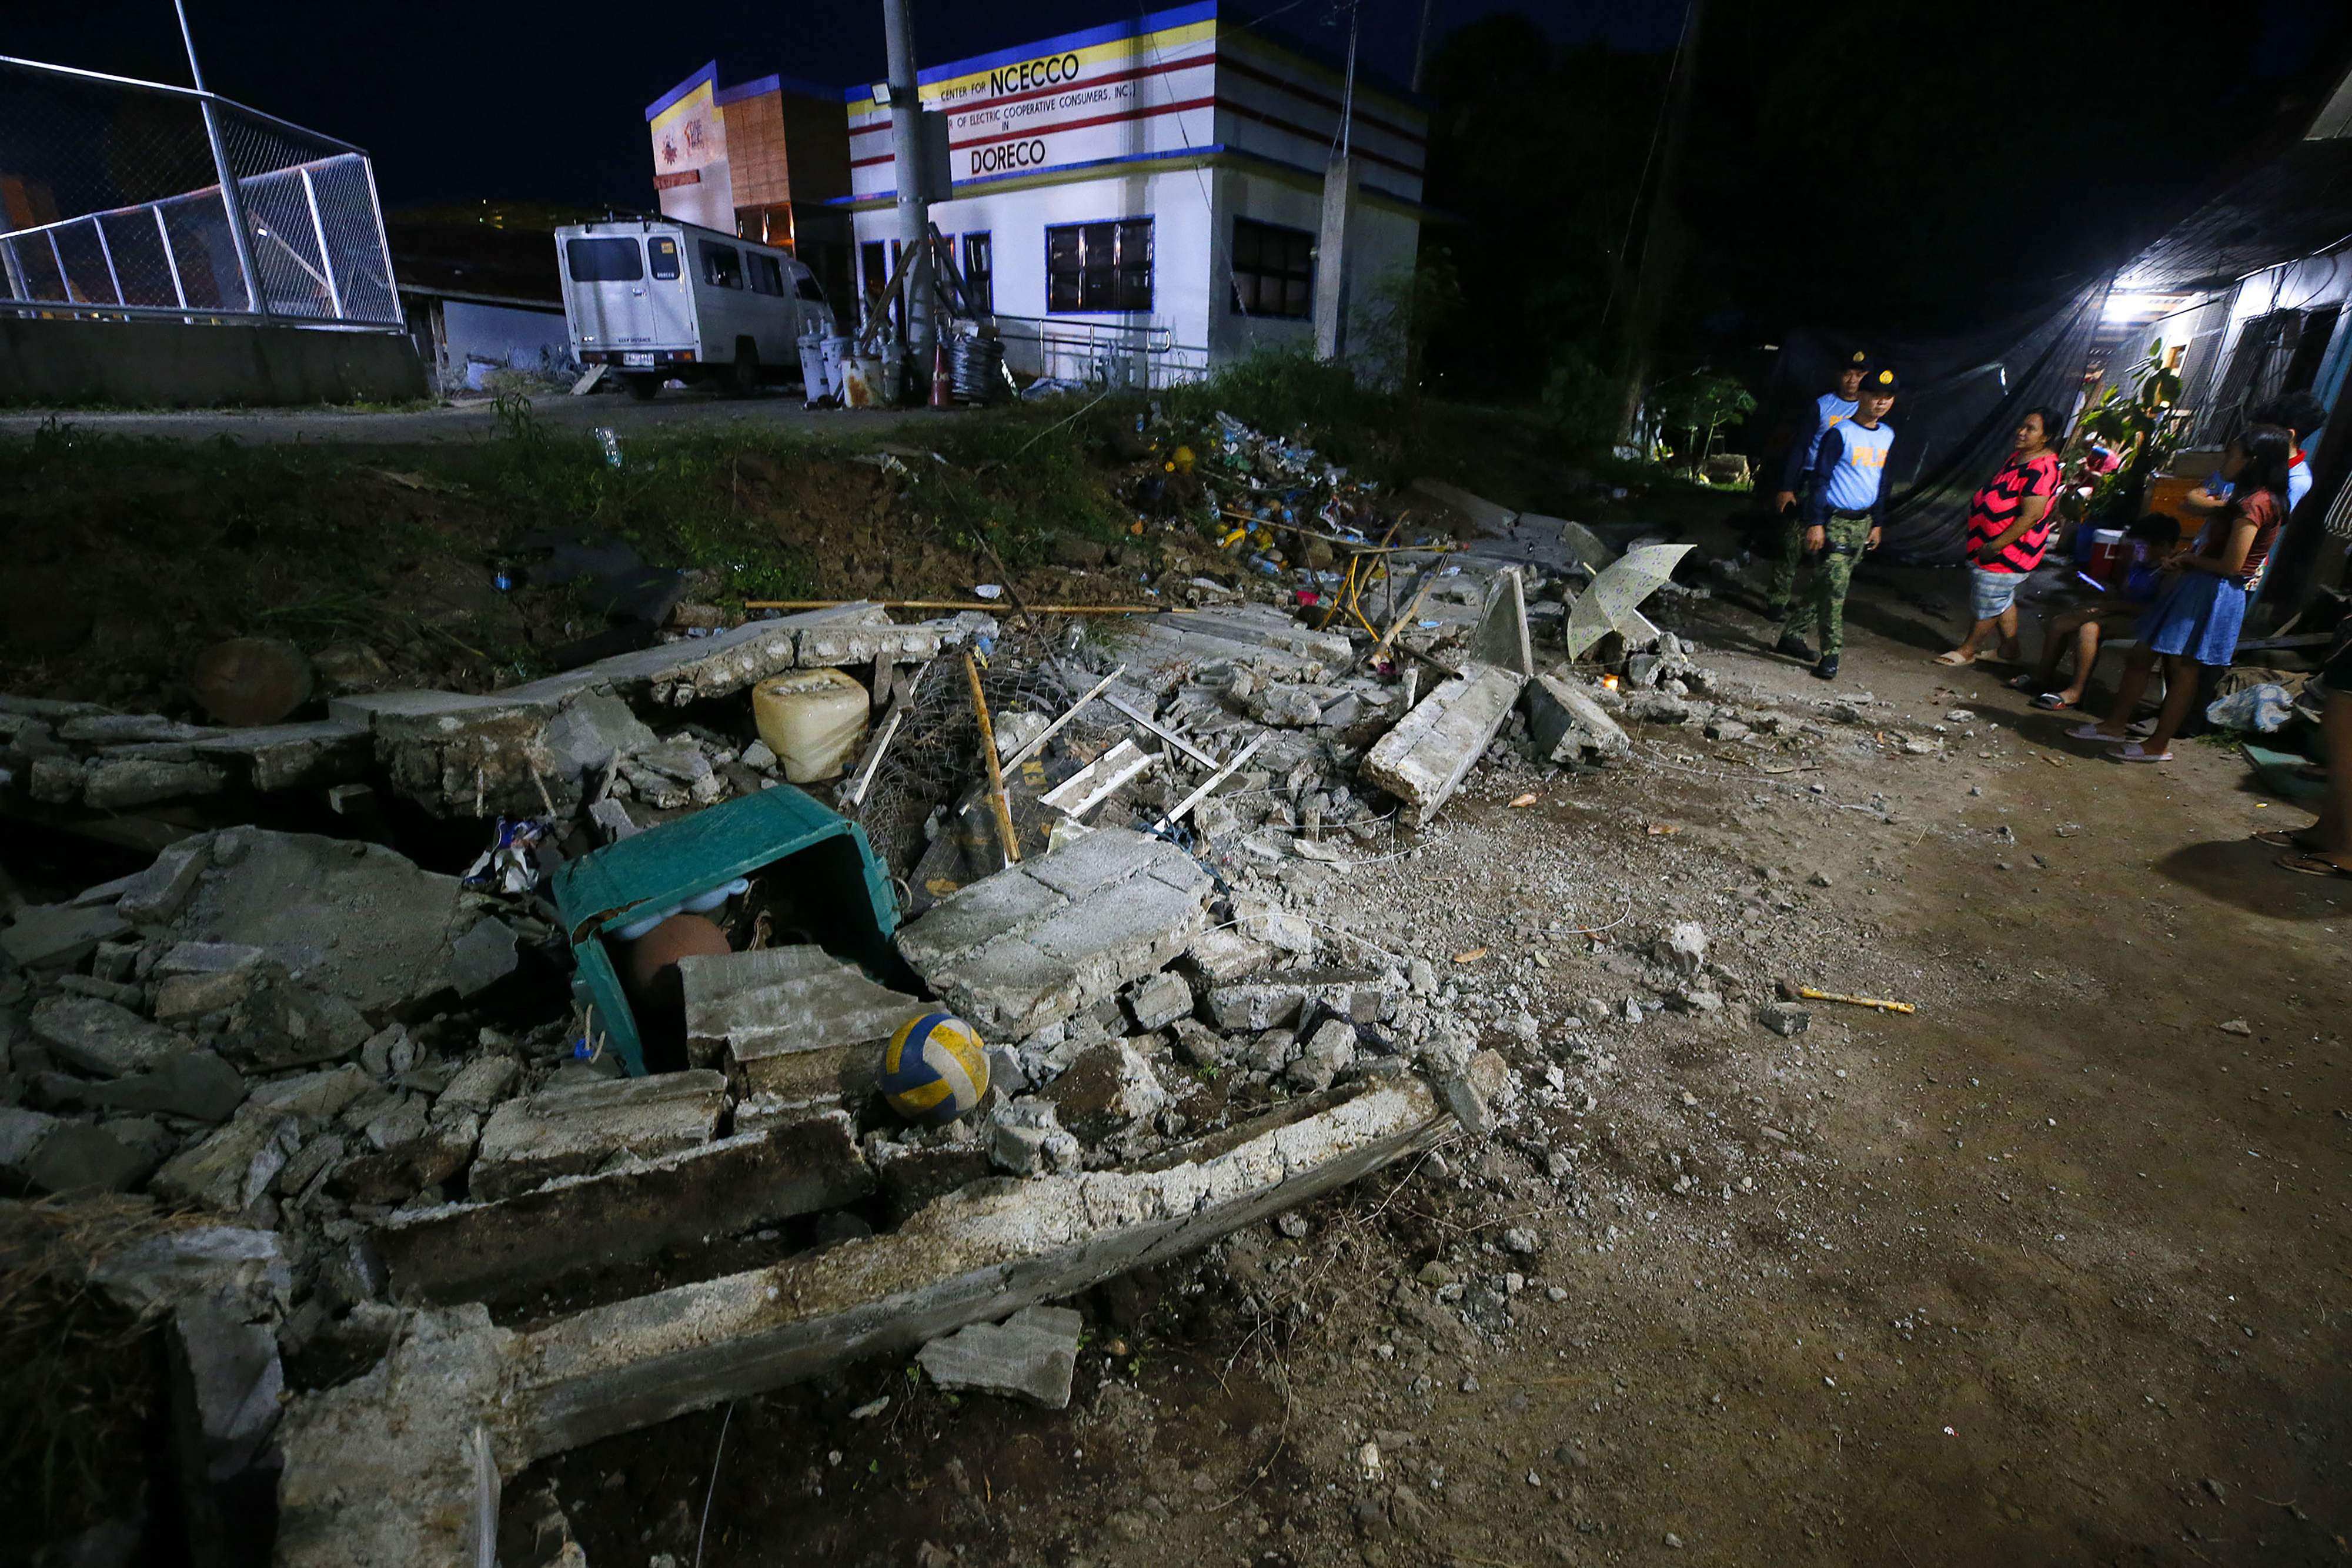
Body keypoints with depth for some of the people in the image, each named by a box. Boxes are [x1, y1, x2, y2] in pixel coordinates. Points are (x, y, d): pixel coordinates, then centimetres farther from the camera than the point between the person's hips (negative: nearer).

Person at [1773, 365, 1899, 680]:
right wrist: (1815, 523, -16)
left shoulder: (1887, 435, 13)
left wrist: (1877, 523, 19)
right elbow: (1819, 478, -11)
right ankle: (1831, 654, -4)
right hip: (1833, 521, -7)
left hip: (1862, 523, 7)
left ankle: (1791, 633, 19)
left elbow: (1882, 482, 21)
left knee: (1826, 587, 7)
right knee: (1834, 587, -10)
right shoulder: (1840, 433, -9)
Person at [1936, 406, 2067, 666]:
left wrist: (1994, 546, -25)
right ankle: (2010, 651, 34)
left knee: (1987, 605, 3)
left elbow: (2031, 516, -27)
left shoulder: (2041, 469, -23)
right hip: (1996, 548, 10)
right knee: (2003, 601, 21)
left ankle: (1967, 651, 17)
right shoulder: (2018, 457, 8)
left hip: (2006, 553, -10)